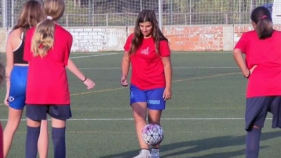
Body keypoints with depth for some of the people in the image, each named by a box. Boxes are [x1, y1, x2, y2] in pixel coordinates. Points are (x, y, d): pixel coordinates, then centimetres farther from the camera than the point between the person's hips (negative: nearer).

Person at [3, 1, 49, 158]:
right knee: (42, 125, 6)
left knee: (12, 124, 16)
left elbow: (9, 66, 4)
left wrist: (8, 90, 11)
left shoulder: (14, 34, 1)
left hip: (18, 80, 2)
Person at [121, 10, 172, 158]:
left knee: (154, 121, 4)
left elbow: (167, 64, -7)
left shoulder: (160, 42, -10)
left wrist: (168, 87, -9)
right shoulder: (133, 39, 2)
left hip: (156, 87, -3)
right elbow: (126, 58, 13)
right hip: (137, 86, 4)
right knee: (139, 117, -11)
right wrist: (124, 75, -3)